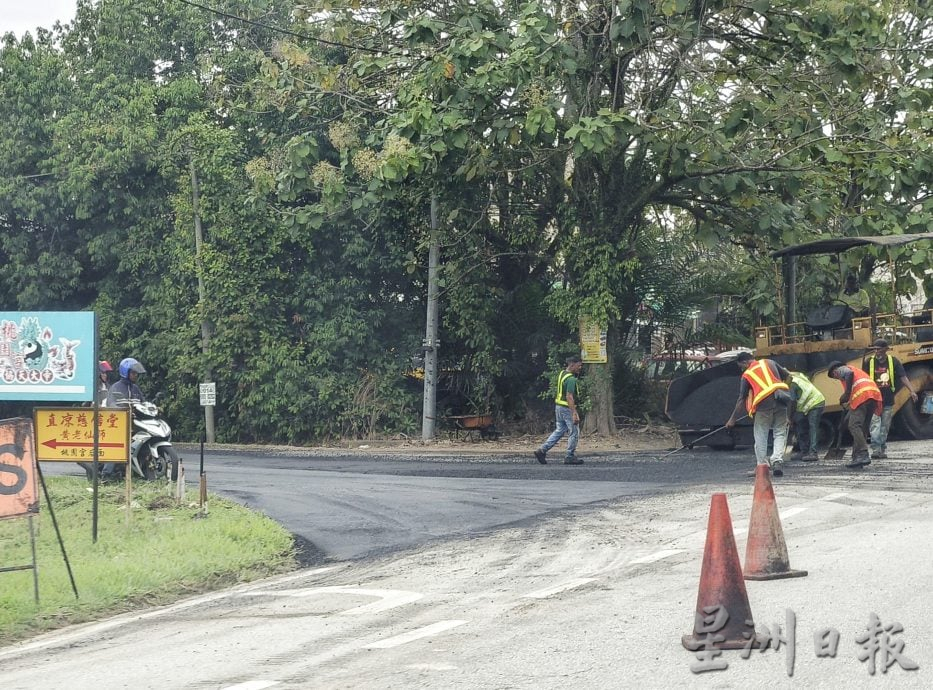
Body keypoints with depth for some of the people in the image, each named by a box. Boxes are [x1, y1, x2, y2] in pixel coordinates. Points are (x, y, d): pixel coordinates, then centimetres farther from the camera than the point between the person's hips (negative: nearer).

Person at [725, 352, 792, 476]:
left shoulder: (746, 375, 10)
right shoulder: (770, 363, 17)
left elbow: (741, 399, 9)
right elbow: (788, 376, 16)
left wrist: (733, 419, 15)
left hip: (764, 404, -2)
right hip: (780, 402, 2)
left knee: (761, 436, 10)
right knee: (780, 433, 10)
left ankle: (762, 466, 10)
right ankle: (777, 459, -9)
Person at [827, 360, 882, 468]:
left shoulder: (841, 369, 15)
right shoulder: (857, 370, 39)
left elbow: (849, 374, -10)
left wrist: (847, 394, -9)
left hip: (862, 395, -8)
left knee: (854, 426, -13)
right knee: (861, 428, 11)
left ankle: (863, 455, -26)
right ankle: (856, 457, 7)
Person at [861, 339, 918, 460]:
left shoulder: (893, 361, 1)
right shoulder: (869, 362, -2)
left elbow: (903, 377, -3)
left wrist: (912, 391, -13)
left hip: (888, 401, 2)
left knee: (885, 427, 8)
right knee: (875, 425, -13)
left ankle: (883, 450, 15)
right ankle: (875, 450, -18)